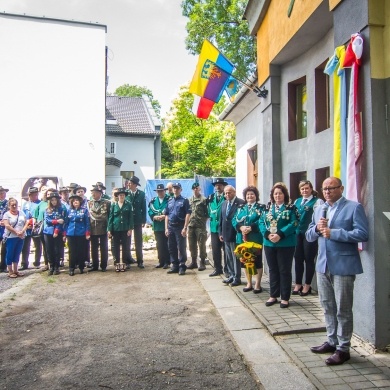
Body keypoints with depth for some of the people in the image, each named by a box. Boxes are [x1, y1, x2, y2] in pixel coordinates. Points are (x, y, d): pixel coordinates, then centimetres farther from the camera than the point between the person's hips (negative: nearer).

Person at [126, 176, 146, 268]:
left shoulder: (141, 194, -1)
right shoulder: (126, 193, -1)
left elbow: (144, 208, 0)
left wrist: (143, 221, -4)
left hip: (137, 221, 0)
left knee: (138, 242, 5)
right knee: (127, 242, 7)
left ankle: (140, 261, 12)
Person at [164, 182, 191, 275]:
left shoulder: (184, 200, -1)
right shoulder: (169, 201, 13)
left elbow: (188, 214, -8)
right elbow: (167, 215, 14)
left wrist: (185, 228, -15)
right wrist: (166, 228, 6)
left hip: (180, 227, -5)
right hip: (171, 227, 5)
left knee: (181, 247, -2)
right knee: (171, 247, 9)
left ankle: (182, 267, 6)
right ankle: (174, 266, 19)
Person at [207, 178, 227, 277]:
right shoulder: (210, 198, 10)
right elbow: (208, 211, 18)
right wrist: (211, 217, 4)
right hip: (214, 227, 4)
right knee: (215, 250, 8)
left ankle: (227, 269, 16)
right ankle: (217, 268, 19)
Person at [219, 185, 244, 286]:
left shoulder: (241, 203, -12)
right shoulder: (224, 204, 12)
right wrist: (220, 233, 11)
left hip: (235, 235, -7)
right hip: (226, 235, 7)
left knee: (236, 257, 2)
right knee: (228, 257, 15)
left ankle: (237, 278, 12)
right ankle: (231, 275, 28)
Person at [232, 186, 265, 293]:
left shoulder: (261, 207, 0)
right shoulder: (241, 208, 14)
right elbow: (235, 220, 5)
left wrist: (250, 228, -24)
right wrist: (241, 227, -15)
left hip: (256, 239, -5)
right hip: (243, 238, 5)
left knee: (257, 261, 1)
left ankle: (258, 284, 12)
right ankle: (249, 283, 23)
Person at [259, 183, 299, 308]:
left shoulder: (291, 208, -3)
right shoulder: (268, 207, 9)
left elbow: (293, 224, -13)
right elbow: (261, 222, 2)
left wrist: (280, 235, -23)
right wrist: (267, 234, -15)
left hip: (286, 244, -4)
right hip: (269, 244, 4)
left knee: (284, 271, 4)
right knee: (273, 270, 13)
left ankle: (285, 298, 15)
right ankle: (273, 296, 25)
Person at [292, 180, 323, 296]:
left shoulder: (317, 201, -5)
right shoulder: (297, 201, 15)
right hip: (298, 234, 6)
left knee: (309, 259, 5)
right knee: (298, 259, 11)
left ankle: (307, 285, 19)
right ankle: (298, 284, 24)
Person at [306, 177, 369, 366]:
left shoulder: (354, 207, -6)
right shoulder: (319, 210, 15)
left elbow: (362, 234, -16)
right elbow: (309, 236, 14)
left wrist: (333, 233, -21)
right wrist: (317, 228, -8)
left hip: (343, 266, -6)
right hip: (323, 265, 7)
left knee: (343, 310, 3)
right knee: (328, 307, 16)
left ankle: (343, 348, 15)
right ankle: (332, 341, 31)